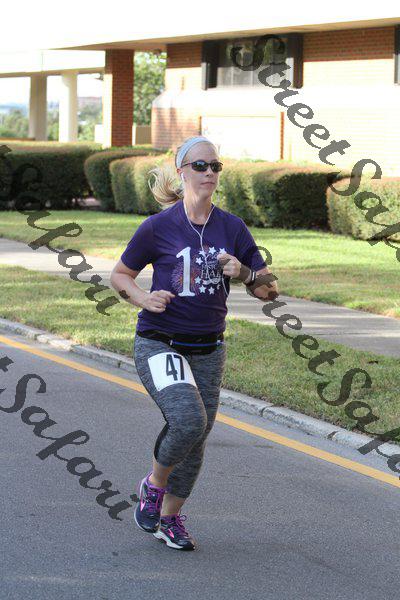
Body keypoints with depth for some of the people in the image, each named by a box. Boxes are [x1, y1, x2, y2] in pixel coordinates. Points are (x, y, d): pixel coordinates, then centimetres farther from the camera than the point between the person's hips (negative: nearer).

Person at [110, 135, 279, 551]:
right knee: (188, 420, -26)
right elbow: (119, 275, 5)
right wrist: (144, 299, -14)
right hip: (159, 345, -4)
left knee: (195, 442, 9)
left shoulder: (232, 228, 2)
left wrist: (243, 272, -15)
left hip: (208, 350, 4)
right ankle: (153, 485, 3)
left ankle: (170, 518, 31)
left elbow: (269, 290, 6)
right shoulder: (158, 227, -7)